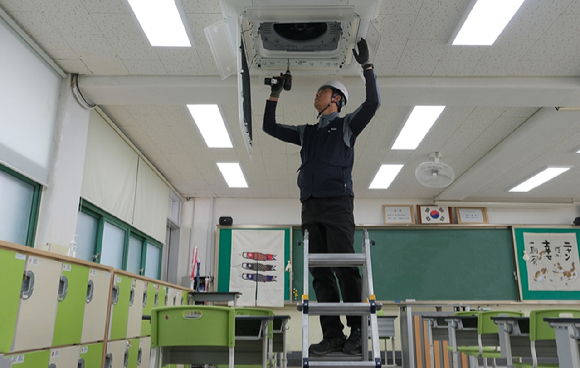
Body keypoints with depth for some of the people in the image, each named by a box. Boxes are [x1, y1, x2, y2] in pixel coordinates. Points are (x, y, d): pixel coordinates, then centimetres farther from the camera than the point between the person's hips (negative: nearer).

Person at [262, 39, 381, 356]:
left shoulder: (347, 125, 12)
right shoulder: (307, 132, 27)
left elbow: (373, 103, -3)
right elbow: (269, 127, 30)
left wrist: (367, 66, -4)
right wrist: (275, 93, 29)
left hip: (337, 203, -5)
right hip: (311, 207, 6)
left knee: (344, 267, -11)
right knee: (320, 272, -1)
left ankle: (358, 331, -4)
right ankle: (332, 335, 1)